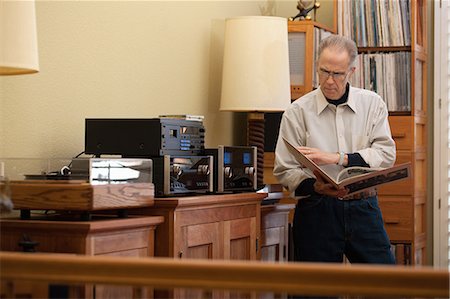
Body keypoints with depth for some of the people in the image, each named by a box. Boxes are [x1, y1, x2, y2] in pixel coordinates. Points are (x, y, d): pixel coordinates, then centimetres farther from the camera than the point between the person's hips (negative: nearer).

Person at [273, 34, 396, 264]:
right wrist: (316, 187, -21)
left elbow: (386, 153, -4)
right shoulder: (297, 112, 0)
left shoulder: (372, 104, 7)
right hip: (317, 212, -1)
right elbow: (284, 171, -2)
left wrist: (338, 158, -16)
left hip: (364, 210, 2)